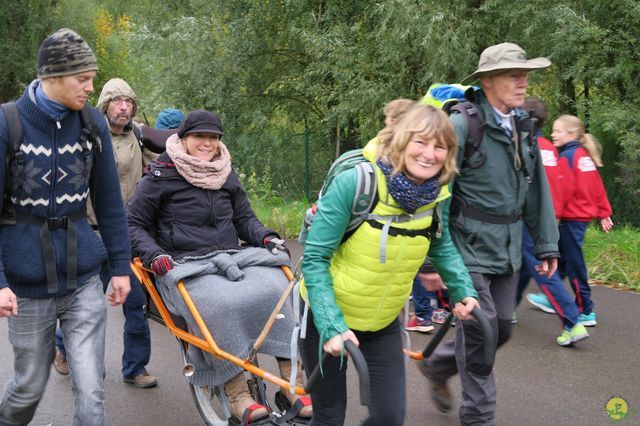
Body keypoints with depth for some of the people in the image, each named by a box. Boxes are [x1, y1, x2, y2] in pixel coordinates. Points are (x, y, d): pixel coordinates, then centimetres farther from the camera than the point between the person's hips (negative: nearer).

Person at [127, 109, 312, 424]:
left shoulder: (226, 175, 17)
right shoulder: (161, 176, 2)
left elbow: (244, 218, 22)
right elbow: (133, 224, 4)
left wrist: (266, 237, 1)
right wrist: (155, 255, -13)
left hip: (232, 257, 5)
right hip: (184, 265, -4)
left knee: (276, 288, -26)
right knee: (220, 303, -37)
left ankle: (292, 382, -24)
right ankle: (236, 393, -28)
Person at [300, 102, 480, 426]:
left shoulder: (437, 194, -10)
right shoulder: (355, 182, -26)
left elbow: (442, 247, 10)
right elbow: (315, 259, -23)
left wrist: (463, 290, -4)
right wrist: (331, 326, -30)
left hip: (383, 323, 4)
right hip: (328, 315, -4)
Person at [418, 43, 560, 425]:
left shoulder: (523, 127, 7)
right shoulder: (463, 125, -16)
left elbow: (538, 190, 12)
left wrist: (547, 245, 11)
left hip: (508, 251, 7)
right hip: (470, 249, -7)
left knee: (501, 329, 14)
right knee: (480, 333, -1)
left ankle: (437, 366, 39)